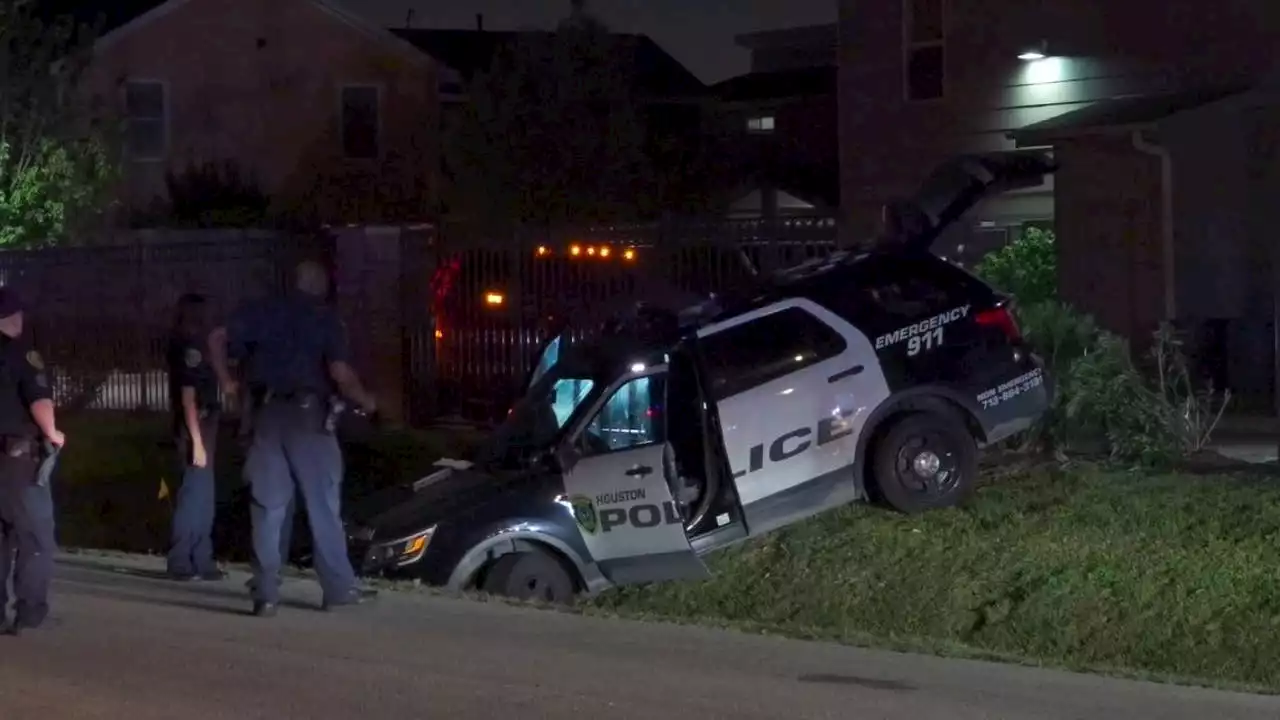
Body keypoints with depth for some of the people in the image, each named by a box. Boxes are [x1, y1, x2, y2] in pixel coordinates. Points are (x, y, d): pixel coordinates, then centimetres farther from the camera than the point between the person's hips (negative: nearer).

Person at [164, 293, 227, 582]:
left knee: (202, 496, 12)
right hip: (196, 430, -10)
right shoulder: (189, 347, -14)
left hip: (201, 428, 10)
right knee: (195, 495, -7)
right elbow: (188, 396, -19)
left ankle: (201, 562, 16)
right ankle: (181, 563, -5)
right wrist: (197, 441, -22)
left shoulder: (189, 347, 15)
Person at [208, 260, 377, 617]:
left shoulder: (263, 312, 12)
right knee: (323, 504, 5)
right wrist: (366, 402, 4)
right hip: (306, 413, -3)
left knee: (267, 506, 5)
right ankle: (338, 588, 7)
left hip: (267, 413, 3)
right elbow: (340, 374, -11)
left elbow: (217, 337, 4)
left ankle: (265, 592, 0)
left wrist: (227, 381, 13)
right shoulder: (324, 319, 1)